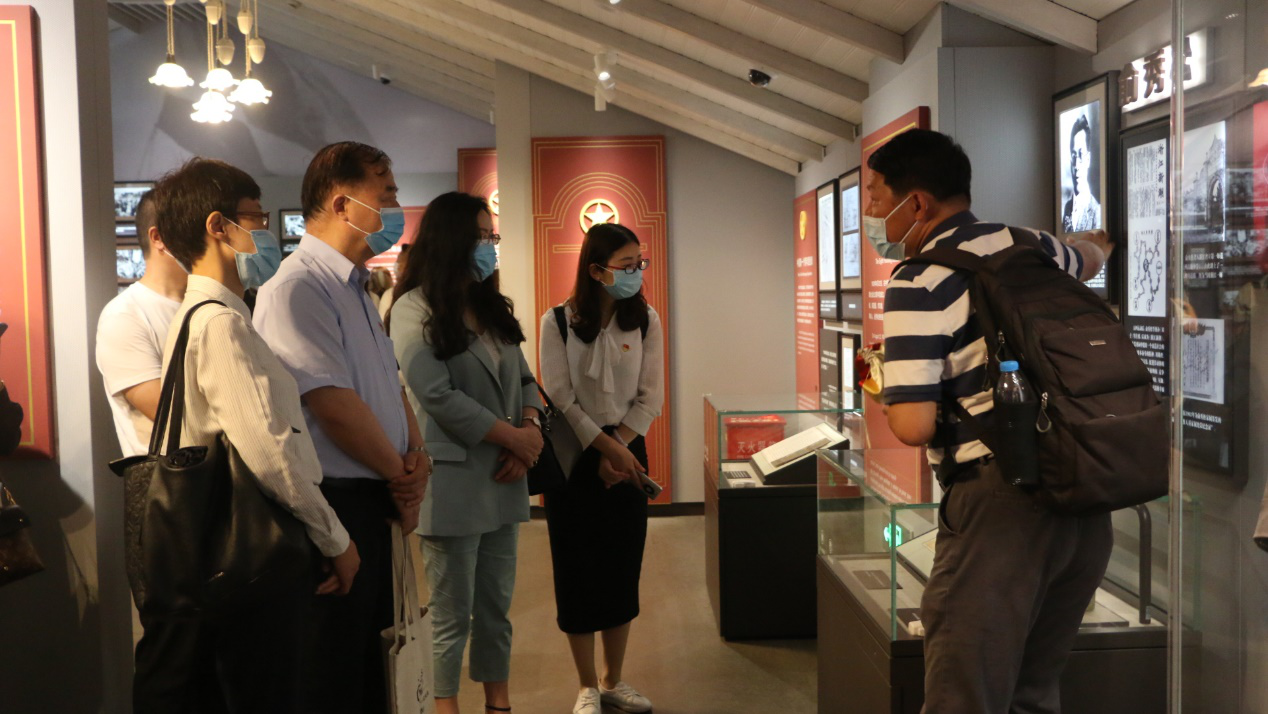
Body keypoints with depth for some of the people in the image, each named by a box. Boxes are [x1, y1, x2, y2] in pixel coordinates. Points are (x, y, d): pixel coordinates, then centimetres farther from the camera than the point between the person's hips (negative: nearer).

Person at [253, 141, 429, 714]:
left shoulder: (354, 289, 16)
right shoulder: (298, 288, -16)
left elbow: (390, 384, 18)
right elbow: (333, 405, -21)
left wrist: (416, 451, 0)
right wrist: (400, 475, -9)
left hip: (375, 502, 9)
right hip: (335, 501, -9)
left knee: (368, 661, 18)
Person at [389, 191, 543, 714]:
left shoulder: (493, 307, 15)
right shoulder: (415, 309, -8)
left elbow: (524, 380, 14)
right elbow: (438, 397, -17)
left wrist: (529, 435, -6)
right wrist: (515, 437, -13)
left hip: (504, 478, 7)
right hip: (452, 479, -7)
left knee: (497, 605, 14)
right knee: (452, 613, 4)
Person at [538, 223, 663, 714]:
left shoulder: (646, 322, 0)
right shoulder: (557, 322, -8)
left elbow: (650, 397, -2)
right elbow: (560, 398, -10)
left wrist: (619, 450, -12)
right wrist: (605, 447, -14)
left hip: (628, 452, 3)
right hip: (573, 454, -2)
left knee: (623, 567, 7)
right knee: (578, 569, 3)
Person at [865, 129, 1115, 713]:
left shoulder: (918, 283, -12)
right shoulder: (1027, 246, 10)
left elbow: (914, 427, -19)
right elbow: (1087, 256, 35)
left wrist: (884, 390, 4)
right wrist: (1099, 241, 59)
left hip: (1001, 503, -8)